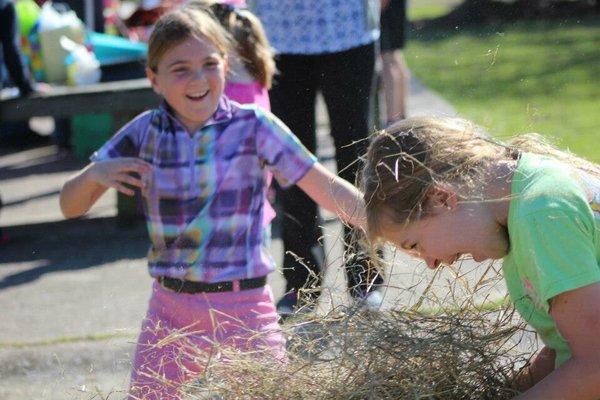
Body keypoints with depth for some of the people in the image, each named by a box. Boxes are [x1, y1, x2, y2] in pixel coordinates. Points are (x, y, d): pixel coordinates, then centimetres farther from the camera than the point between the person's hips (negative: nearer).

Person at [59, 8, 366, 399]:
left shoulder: (252, 126, -7)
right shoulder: (145, 132, 1)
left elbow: (329, 190, -8)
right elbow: (71, 205, 6)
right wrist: (96, 174, -15)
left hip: (243, 310, -3)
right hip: (170, 310, 3)